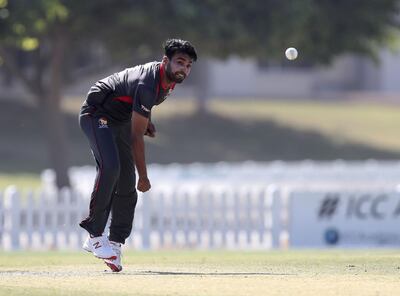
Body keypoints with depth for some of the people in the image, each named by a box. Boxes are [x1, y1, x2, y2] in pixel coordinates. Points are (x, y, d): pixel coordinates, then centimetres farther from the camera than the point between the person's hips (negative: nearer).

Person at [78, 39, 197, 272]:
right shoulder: (148, 84, -34)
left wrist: (146, 120, 1)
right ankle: (95, 235, -26)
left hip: (121, 120, 9)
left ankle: (115, 244, 8)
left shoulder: (170, 81, -6)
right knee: (110, 168, -30)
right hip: (97, 115, -9)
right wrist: (144, 177, -26)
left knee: (127, 186, 2)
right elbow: (136, 136, -30)